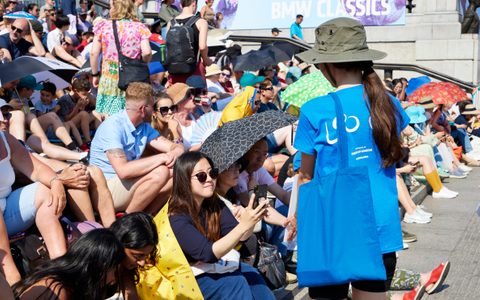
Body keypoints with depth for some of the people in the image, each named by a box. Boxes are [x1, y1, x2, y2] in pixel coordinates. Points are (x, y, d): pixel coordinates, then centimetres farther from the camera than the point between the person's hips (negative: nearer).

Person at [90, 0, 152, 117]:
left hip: (109, 76, 0)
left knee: (106, 117, 4)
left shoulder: (103, 26, 1)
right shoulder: (139, 27, 0)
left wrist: (95, 74, 12)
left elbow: (94, 53, 0)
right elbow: (147, 52, -9)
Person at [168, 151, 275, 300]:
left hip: (213, 266, 7)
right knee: (235, 282, -24)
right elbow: (208, 253, -33)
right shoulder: (177, 219, -25)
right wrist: (243, 225, -42)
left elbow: (240, 236, -8)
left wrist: (252, 220, -30)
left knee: (251, 275, -14)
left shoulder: (214, 204, -2)